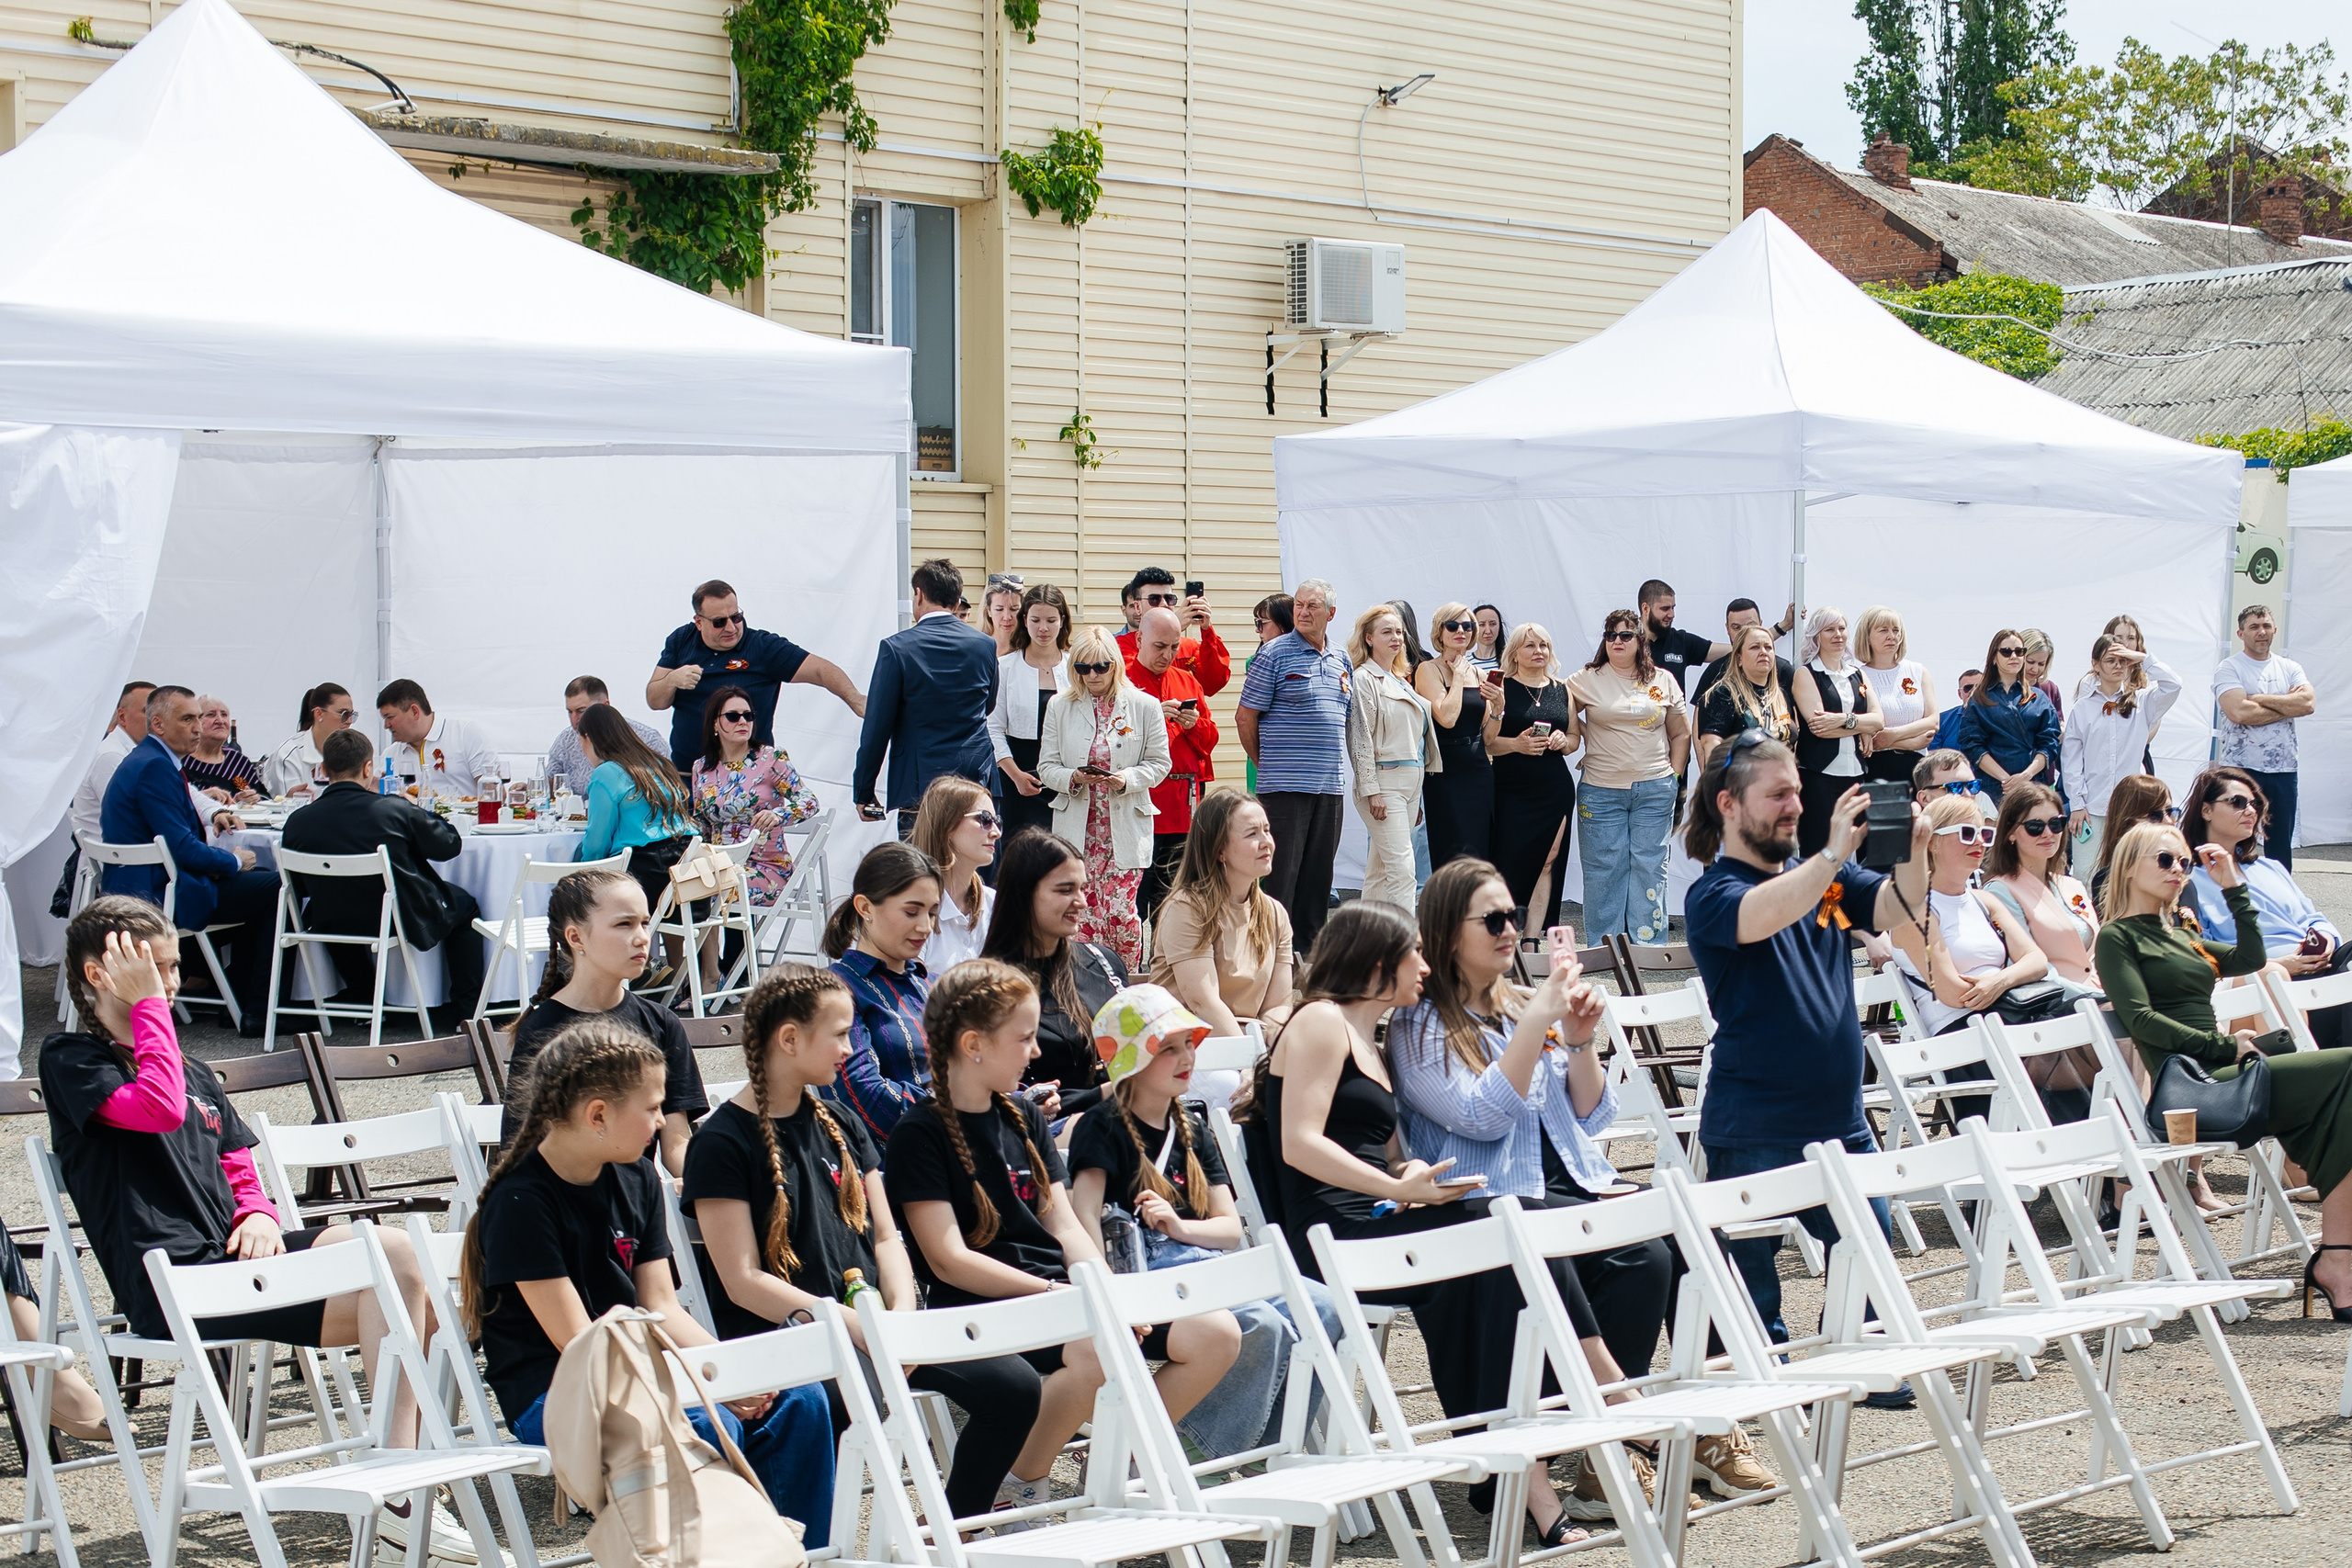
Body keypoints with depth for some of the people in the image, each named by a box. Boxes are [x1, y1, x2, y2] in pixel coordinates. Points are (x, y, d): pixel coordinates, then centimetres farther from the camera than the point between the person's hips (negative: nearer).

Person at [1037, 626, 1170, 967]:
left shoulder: (1145, 707, 3)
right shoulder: (1060, 707, 8)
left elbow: (1159, 763, 5)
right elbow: (1046, 766, 8)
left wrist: (1128, 779, -14)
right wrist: (1073, 778, -14)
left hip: (1126, 827, -1)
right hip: (1077, 827, 2)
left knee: (1120, 911, -7)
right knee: (1083, 913, -3)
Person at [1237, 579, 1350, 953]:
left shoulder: (1340, 660, 14)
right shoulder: (1274, 655, -5)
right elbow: (1245, 717, -4)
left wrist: (1335, 763, 15)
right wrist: (1265, 763, 1)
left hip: (1330, 784, 6)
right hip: (1285, 783, -6)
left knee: (1319, 874, 9)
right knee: (1280, 871, -7)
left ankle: (1311, 949, 16)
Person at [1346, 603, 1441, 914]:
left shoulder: (1402, 680, 19)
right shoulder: (1364, 679, -7)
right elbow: (1361, 739, -12)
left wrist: (1418, 796, 19)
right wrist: (1371, 791, -18)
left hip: (1411, 782, 8)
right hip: (1383, 781, -8)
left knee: (1379, 870, 9)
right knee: (1402, 868, -15)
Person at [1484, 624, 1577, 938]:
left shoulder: (1561, 691, 14)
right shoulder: (1501, 688, 0)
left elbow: (1574, 737, 19)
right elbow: (1485, 741, -5)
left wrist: (1564, 741, -2)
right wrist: (1516, 744, -21)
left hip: (1555, 790, 4)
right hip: (1511, 791, -4)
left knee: (1548, 862, -1)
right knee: (1512, 863, -10)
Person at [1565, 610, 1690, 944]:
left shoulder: (1664, 681, 9)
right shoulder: (1586, 681, 3)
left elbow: (1681, 734, 15)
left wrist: (1673, 775, 8)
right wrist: (1590, 743, 1)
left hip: (1654, 791, 1)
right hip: (1601, 791, -1)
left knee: (1649, 867, 2)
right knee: (1604, 869, 1)